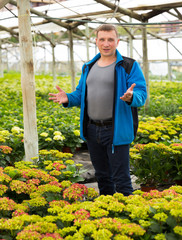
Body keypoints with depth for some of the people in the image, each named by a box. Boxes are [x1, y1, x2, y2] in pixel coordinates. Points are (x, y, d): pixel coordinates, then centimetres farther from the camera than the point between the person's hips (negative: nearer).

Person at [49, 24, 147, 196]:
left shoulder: (129, 66, -4)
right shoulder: (88, 67, 14)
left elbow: (141, 95, -11)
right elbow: (81, 95, 18)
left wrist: (131, 97, -34)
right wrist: (68, 99, -3)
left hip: (116, 131, -6)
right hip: (92, 130, 6)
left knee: (121, 178, -3)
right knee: (102, 176, 18)